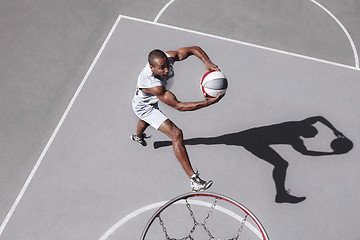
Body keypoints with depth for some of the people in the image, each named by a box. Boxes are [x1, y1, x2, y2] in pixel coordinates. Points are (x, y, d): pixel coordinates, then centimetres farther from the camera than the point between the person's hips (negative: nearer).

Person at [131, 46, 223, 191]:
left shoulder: (167, 57, -31)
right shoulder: (152, 84, -46)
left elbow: (194, 49, -22)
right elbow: (178, 106, -44)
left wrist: (207, 62, -42)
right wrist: (208, 102, -53)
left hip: (151, 101, 8)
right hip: (144, 107, -8)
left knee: (146, 121, 41)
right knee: (176, 134, -22)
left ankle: (138, 136, 80)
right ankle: (194, 180, -18)